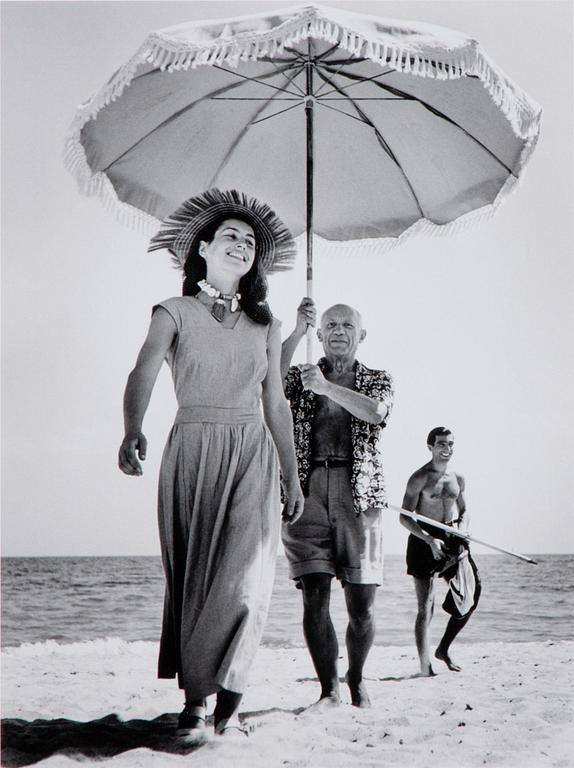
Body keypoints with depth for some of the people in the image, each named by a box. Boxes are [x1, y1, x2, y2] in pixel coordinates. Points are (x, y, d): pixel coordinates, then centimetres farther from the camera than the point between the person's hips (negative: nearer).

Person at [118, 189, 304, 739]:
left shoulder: (265, 326, 15)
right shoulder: (174, 313, 4)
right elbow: (143, 374, -14)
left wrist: (292, 476, 15)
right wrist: (132, 432, -34)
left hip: (252, 455, 2)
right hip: (192, 450, -2)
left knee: (246, 576, -12)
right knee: (193, 575, 0)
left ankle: (226, 695, -1)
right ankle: (195, 700, 9)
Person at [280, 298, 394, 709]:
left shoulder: (378, 379, 16)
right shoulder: (302, 376, 17)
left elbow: (376, 412, -7)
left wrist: (327, 387, -15)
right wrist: (297, 332, -12)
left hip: (359, 493, 0)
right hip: (308, 492, 0)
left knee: (362, 604, -1)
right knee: (315, 595, -7)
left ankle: (357, 679, 21)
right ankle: (329, 689, 2)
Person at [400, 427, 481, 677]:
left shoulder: (458, 479, 11)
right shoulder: (419, 478, -7)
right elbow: (405, 517, -9)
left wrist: (461, 535, 1)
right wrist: (430, 540, -19)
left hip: (453, 542, 6)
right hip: (425, 540, -6)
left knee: (468, 599, 2)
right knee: (426, 606, -5)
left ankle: (444, 649, 22)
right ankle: (425, 667, -1)